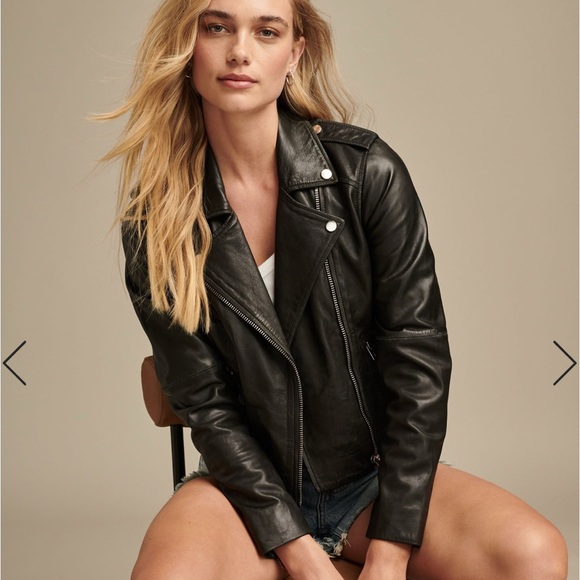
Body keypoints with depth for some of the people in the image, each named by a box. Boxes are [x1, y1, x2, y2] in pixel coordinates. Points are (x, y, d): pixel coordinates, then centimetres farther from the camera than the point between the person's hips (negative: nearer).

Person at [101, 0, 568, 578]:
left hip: (376, 470, 1)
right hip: (249, 484, -1)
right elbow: (204, 401, -7)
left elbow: (418, 361, -8)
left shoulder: (366, 170, -8)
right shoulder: (155, 215, -5)